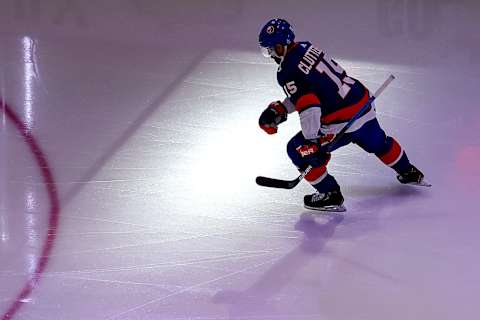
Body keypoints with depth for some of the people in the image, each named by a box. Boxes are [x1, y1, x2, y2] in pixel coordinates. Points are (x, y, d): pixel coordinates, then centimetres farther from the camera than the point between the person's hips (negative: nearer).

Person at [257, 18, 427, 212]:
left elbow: (308, 107, -26)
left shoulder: (287, 72, -18)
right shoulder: (306, 48, 8)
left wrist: (310, 142, -24)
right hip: (363, 101, 9)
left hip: (342, 121, -9)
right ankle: (409, 173, 55)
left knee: (298, 150, 4)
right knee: (378, 142, 34)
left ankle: (331, 195, 7)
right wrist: (281, 108, 13)